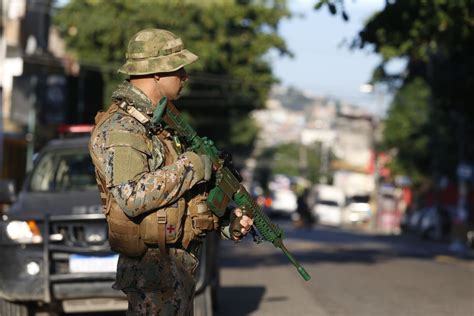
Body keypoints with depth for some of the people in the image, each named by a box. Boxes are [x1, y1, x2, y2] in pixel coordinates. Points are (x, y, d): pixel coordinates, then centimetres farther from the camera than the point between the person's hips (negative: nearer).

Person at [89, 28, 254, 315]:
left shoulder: (161, 122, 16)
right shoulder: (119, 128, -15)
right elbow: (132, 197, -30)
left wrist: (227, 222, 9)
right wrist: (191, 166, -22)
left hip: (182, 265, 10)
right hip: (153, 267, -10)